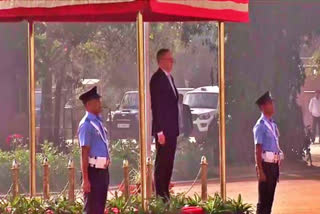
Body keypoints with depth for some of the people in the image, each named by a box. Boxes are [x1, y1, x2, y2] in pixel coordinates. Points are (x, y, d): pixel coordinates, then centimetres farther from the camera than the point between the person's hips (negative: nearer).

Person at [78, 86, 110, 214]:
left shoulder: (98, 122, 12)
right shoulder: (86, 124, -14)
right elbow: (84, 154, -17)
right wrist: (85, 179, -19)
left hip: (103, 170, 8)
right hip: (93, 171, -8)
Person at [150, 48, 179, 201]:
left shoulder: (169, 78, 16)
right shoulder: (157, 79, -13)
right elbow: (156, 106, -17)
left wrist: (175, 128, 15)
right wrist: (160, 131, -20)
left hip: (171, 129, 9)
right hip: (163, 129, -9)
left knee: (168, 163, 10)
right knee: (162, 163, -6)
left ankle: (166, 194, 15)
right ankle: (160, 196, -4)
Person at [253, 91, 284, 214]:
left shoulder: (273, 125, 12)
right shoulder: (260, 126, -12)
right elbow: (258, 150, -14)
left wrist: (277, 167, 17)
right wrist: (260, 171, -17)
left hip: (274, 164, 8)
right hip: (266, 164, -8)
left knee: (270, 197, 10)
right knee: (264, 199, -4)